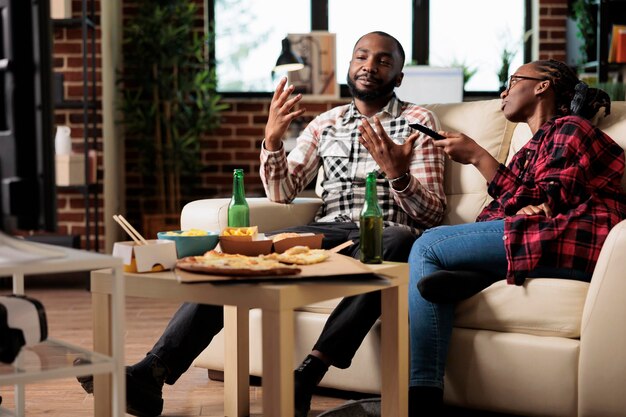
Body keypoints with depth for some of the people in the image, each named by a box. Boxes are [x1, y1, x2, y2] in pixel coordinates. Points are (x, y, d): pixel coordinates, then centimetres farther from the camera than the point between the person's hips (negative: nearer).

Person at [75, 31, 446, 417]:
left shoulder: (418, 121, 7)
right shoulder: (327, 123, 20)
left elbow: (433, 215, -1)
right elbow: (281, 193, 12)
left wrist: (397, 172, -22)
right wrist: (272, 138, -6)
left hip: (385, 236, -4)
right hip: (328, 234, 4)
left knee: (399, 241, -40)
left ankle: (304, 380, -42)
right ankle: (150, 375, -28)